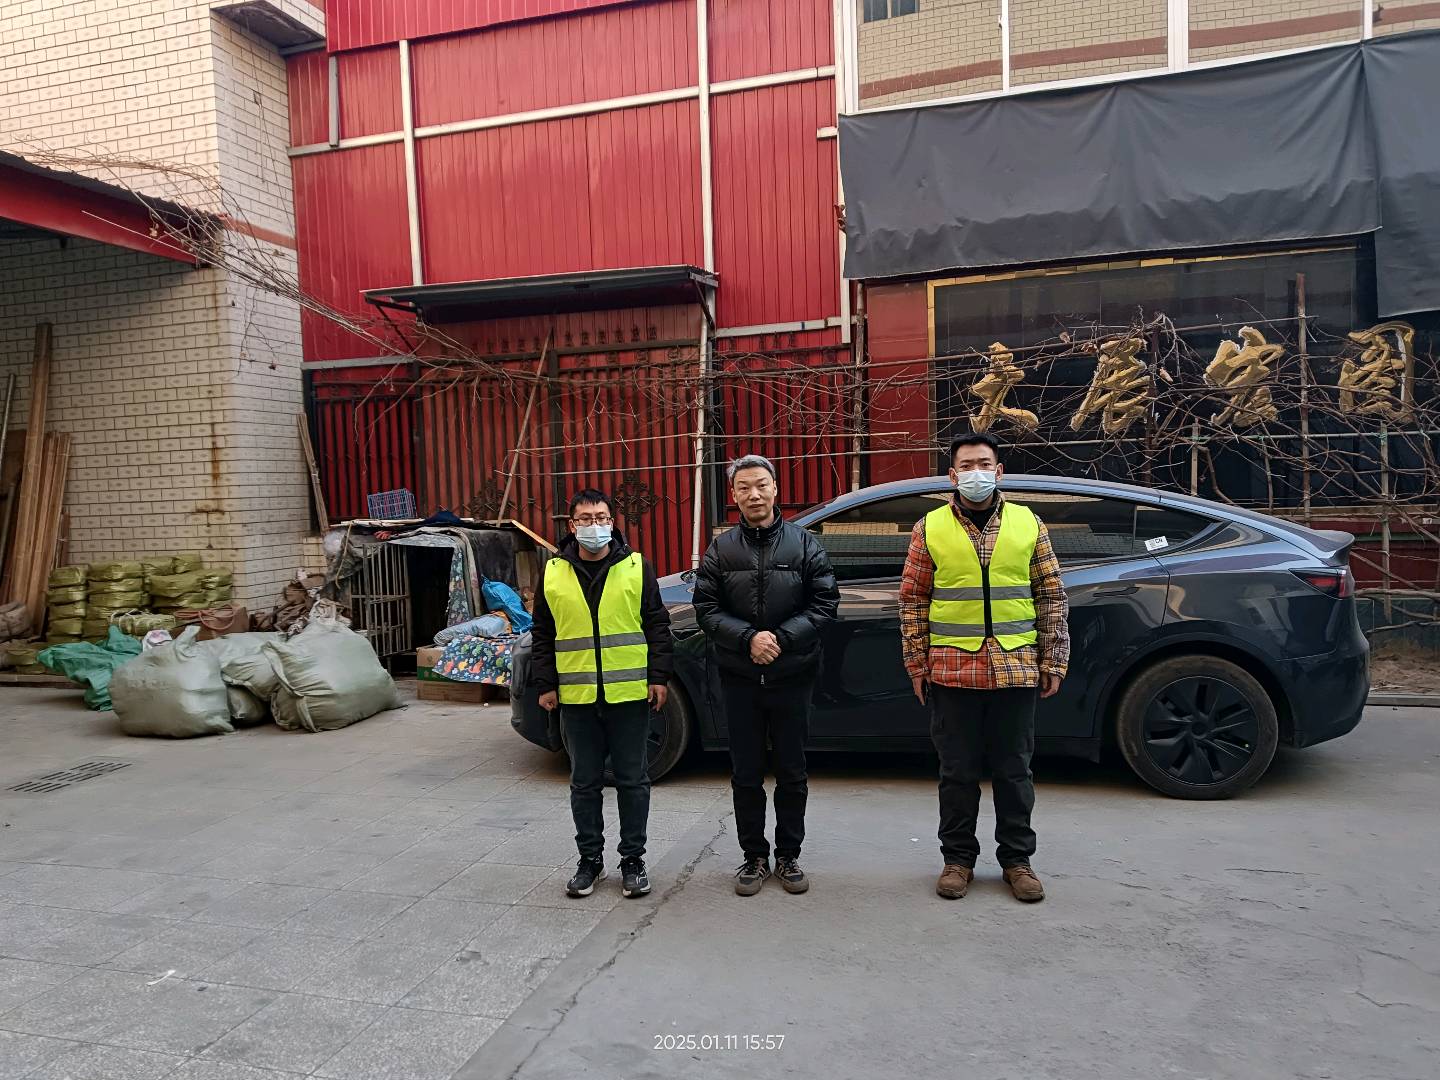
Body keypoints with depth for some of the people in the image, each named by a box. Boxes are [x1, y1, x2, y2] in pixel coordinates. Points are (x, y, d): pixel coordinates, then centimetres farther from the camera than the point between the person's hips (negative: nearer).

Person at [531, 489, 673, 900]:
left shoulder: (637, 567, 2)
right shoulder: (553, 573, 5)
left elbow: (657, 626, 3)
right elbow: (542, 634, 10)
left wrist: (659, 677, -2)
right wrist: (546, 684, 5)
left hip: (629, 694, -1)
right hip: (576, 697, 2)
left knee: (633, 780, 7)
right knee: (585, 783, 11)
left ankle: (633, 859, 20)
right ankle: (590, 859, 25)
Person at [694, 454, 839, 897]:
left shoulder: (805, 543, 0)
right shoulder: (720, 550, 2)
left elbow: (825, 602, -4)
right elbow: (706, 608, -1)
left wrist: (782, 638, -15)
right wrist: (748, 638, -16)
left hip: (792, 676, 0)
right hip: (739, 678, 1)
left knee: (792, 773, 9)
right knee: (746, 775, 9)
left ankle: (788, 856, 24)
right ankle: (754, 856, 24)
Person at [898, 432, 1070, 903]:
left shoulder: (1028, 524, 7)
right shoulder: (930, 528, 3)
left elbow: (1052, 597, 8)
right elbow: (913, 601, 4)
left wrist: (1053, 661, 4)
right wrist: (917, 665, 0)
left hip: (1016, 668, 1)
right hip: (952, 670, -1)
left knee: (1014, 770, 10)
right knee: (957, 771, 8)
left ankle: (1017, 859, 25)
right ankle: (958, 858, 23)